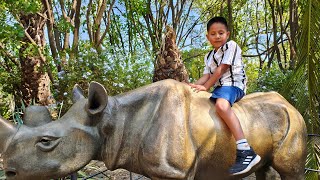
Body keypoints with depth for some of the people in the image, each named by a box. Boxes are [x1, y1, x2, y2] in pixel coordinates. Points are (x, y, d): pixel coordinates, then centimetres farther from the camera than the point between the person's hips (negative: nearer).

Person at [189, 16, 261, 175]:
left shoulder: (231, 46, -2)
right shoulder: (209, 57, 22)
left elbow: (221, 70, -10)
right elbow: (207, 75, 13)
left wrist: (205, 86, -13)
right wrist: (194, 85, -6)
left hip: (233, 84, -9)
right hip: (219, 87, 9)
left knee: (221, 105, -38)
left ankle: (246, 151, -47)